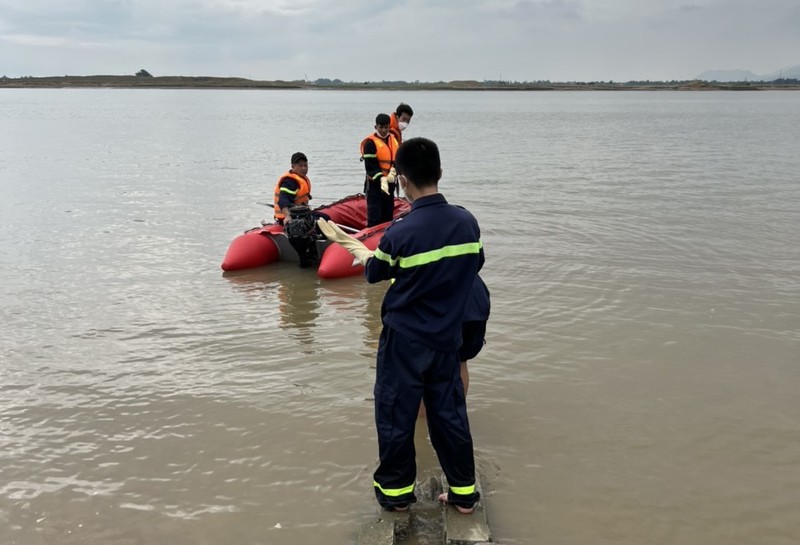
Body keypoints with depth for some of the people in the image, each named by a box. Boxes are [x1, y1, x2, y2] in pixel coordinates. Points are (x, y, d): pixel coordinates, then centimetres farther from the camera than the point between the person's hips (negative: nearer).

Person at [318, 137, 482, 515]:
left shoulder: (400, 233, -21)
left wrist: (349, 243, 16)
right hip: (447, 337, 5)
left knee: (396, 412, 12)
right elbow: (474, 264, 9)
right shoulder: (467, 222, -8)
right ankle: (464, 492, 24)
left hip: (404, 340, -4)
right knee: (449, 411, 16)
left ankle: (396, 491, 25)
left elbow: (373, 272, -3)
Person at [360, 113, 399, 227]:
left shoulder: (393, 140, 9)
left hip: (389, 183, 7)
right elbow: (370, 166, -17)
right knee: (374, 218, -9)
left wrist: (393, 172, -13)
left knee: (388, 216, 14)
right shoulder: (370, 142, -12)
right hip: (375, 184, -7)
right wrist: (382, 179, -30)